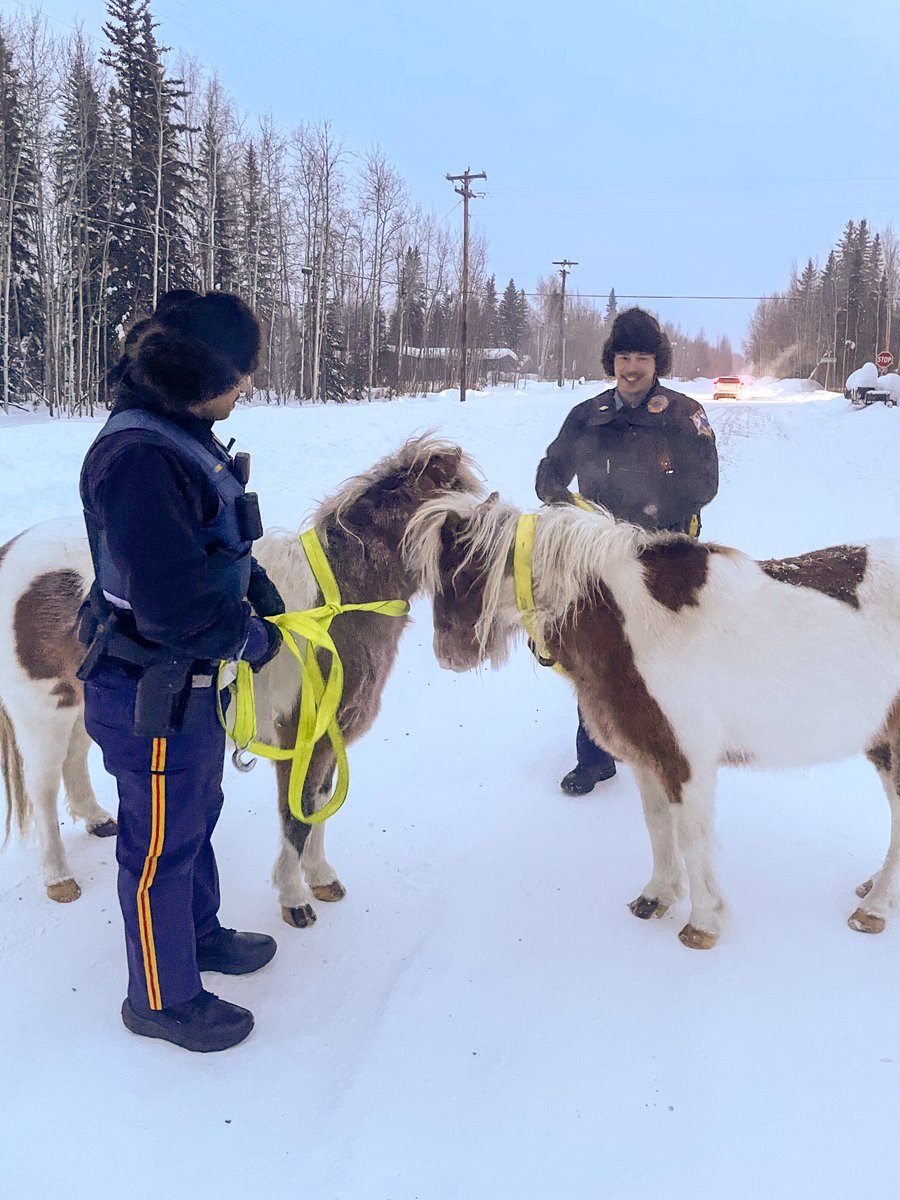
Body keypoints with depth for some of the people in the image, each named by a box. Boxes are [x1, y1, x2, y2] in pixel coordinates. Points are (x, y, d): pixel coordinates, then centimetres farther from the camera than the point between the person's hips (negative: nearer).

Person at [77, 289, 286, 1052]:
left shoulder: (184, 436, 5)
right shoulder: (139, 457, -28)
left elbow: (216, 538, 18)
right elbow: (173, 598, -31)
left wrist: (256, 583, 3)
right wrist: (249, 638, -16)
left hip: (193, 680, 10)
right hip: (152, 696, -10)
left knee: (196, 816, 26)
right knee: (162, 844, 9)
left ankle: (200, 932, 49)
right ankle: (163, 998, 30)